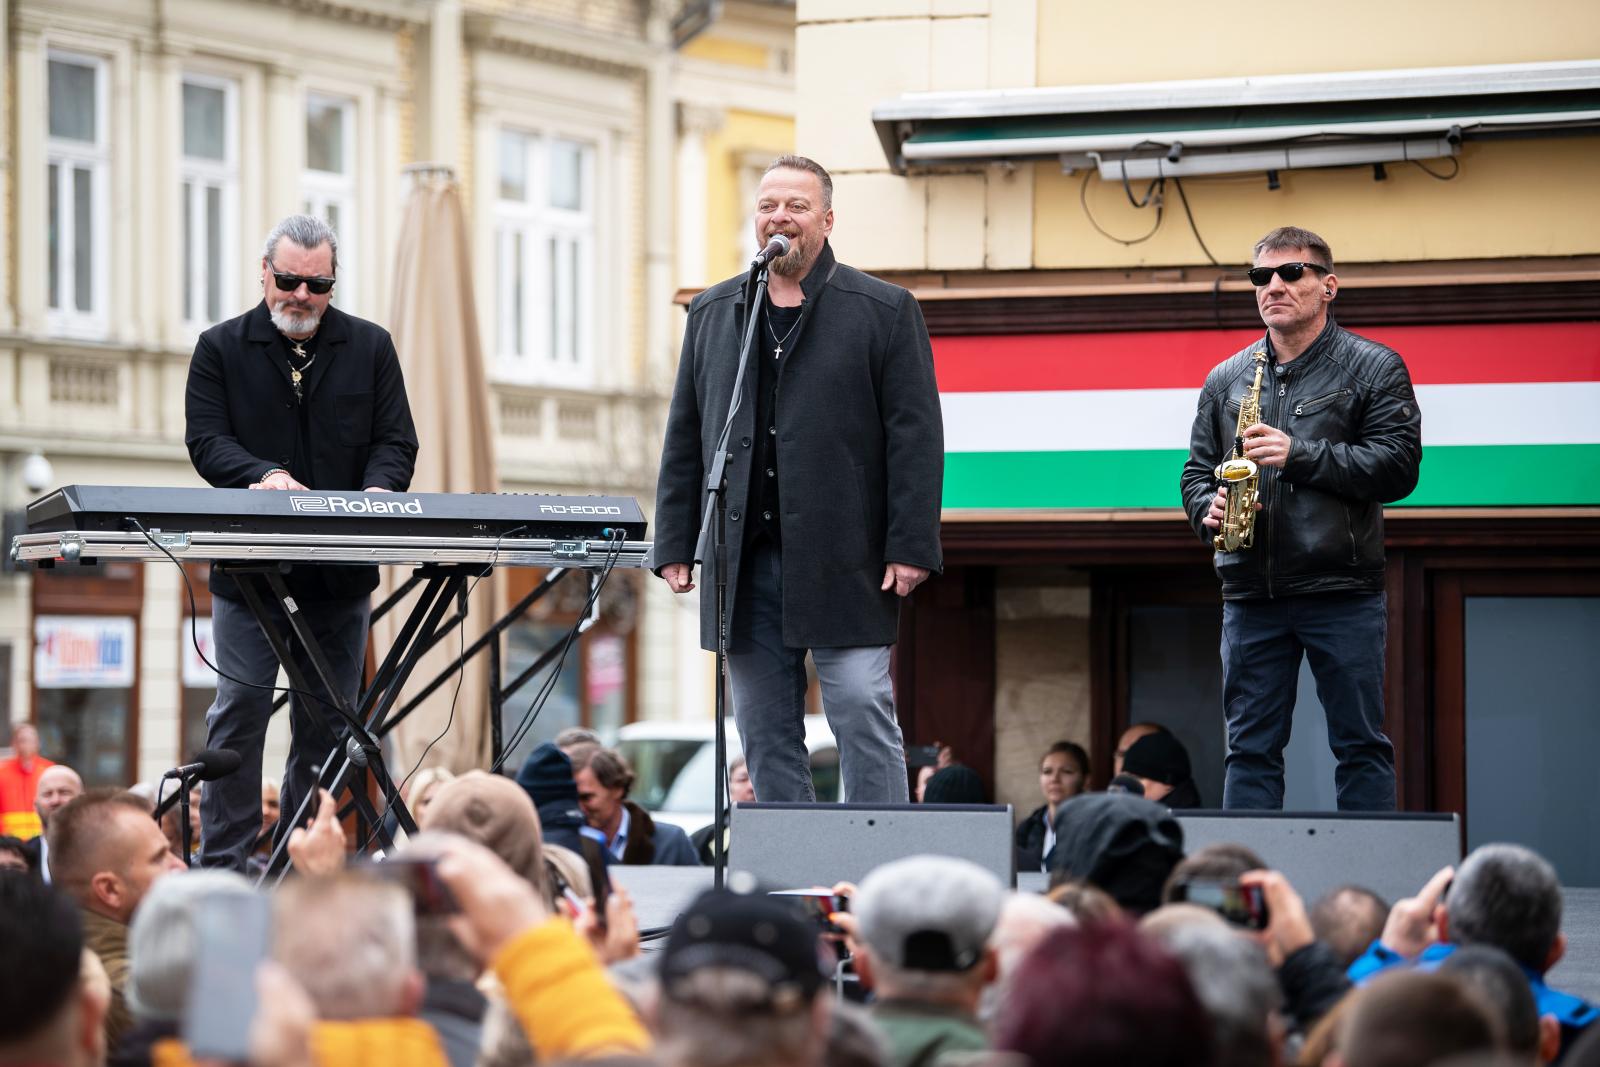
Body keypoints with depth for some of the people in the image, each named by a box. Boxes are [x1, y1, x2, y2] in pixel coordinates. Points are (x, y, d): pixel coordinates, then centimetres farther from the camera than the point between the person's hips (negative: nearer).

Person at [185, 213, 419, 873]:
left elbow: (396, 440, 6)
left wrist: (378, 490, -16)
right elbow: (206, 439, -5)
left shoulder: (370, 347, 10)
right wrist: (265, 476, -24)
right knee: (239, 711, -8)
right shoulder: (222, 348, 5)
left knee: (326, 720, 5)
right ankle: (221, 867, -6)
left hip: (343, 570, 2)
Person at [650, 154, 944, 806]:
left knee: (863, 715, -7)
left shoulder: (884, 311, 2)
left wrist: (911, 548, -10)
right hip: (744, 561, 4)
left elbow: (916, 436, -3)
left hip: (845, 560, -4)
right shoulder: (711, 313, 15)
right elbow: (684, 439, 16)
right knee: (765, 732, 5)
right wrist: (674, 546, 9)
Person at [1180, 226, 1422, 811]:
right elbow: (1197, 470, 19)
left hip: (1342, 592, -3)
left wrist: (1300, 455, -15)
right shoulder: (1226, 379, 15)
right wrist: (1208, 509, -4)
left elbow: (1398, 465, -7)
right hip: (1250, 594, 4)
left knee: (1361, 747, 0)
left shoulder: (1374, 367, 3)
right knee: (1250, 750, 4)